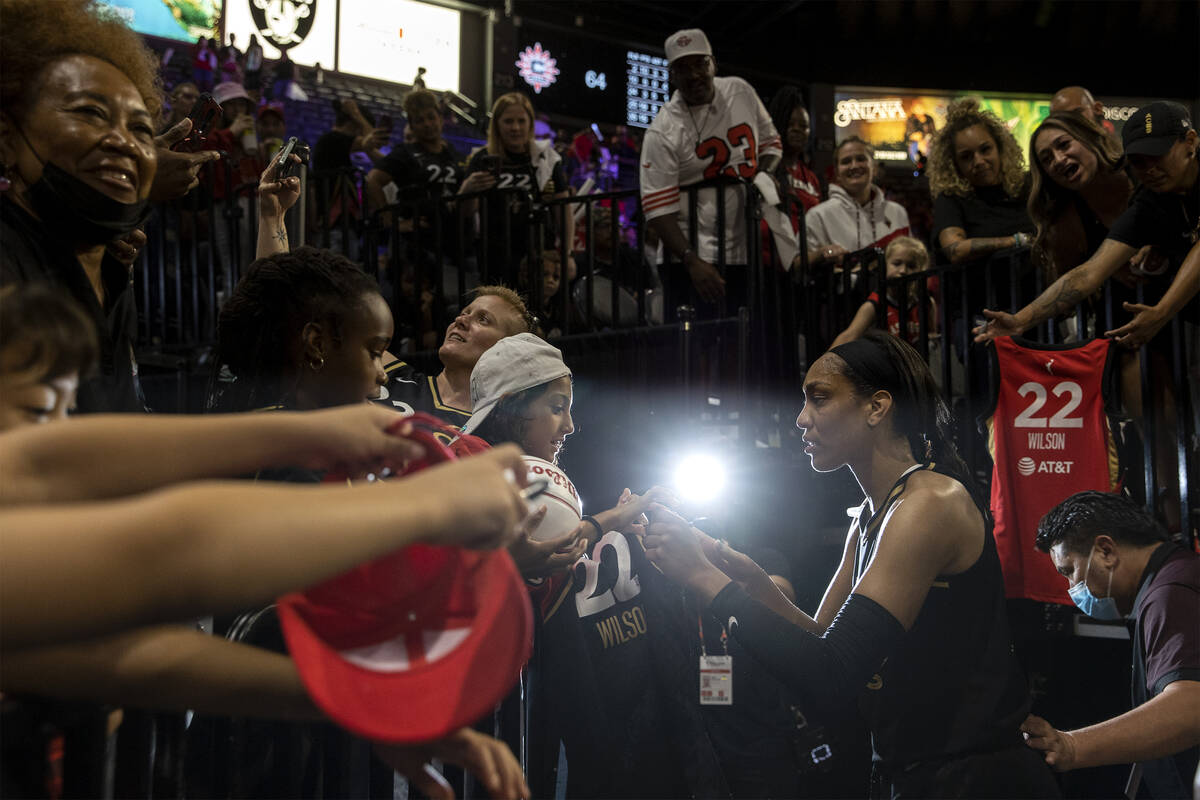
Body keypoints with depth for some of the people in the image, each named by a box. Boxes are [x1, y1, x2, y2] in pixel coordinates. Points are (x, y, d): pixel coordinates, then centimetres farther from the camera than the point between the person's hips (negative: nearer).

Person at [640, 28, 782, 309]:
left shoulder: (741, 91, 6)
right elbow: (658, 208, -15)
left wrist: (764, 175, -3)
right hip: (696, 256, -5)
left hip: (748, 248, 5)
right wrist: (691, 261, -26)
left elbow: (770, 143, 20)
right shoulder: (662, 131, -10)